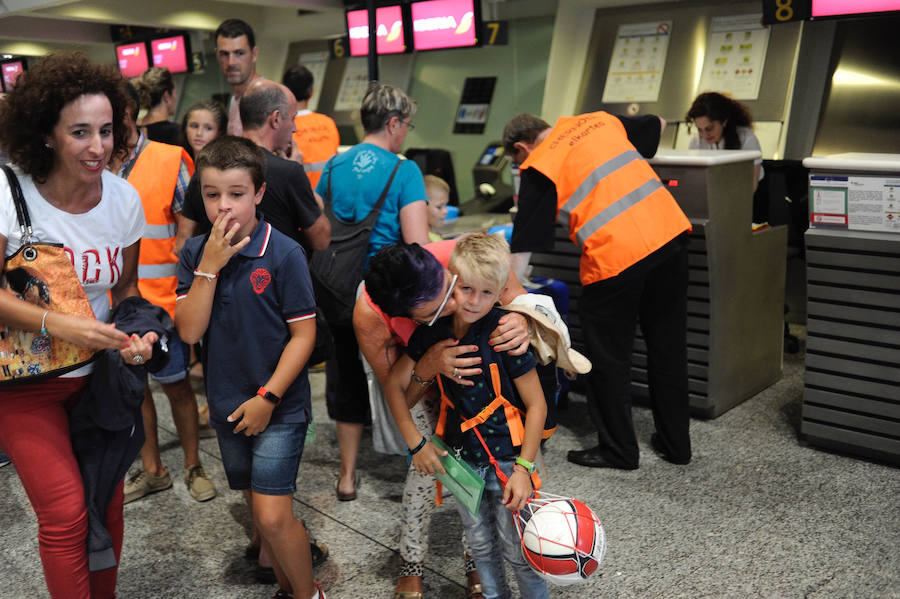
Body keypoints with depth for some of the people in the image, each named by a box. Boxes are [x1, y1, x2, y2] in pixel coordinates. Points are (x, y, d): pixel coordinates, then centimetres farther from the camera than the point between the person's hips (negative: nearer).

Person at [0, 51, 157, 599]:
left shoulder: (124, 198, -4)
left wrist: (136, 330, -11)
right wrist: (56, 323, -32)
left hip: (97, 372, 4)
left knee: (108, 503, 9)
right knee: (66, 512, -8)